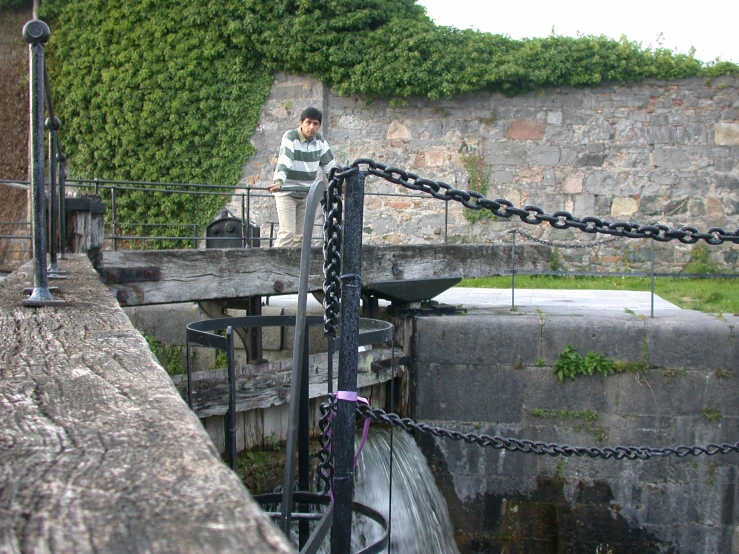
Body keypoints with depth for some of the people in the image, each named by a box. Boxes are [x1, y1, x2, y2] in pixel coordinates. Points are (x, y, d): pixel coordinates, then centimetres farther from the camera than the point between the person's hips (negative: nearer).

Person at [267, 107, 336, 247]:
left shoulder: (320, 140, 3)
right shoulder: (290, 137, -14)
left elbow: (329, 164, 8)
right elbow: (284, 161, -30)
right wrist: (278, 181, -45)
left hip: (306, 193, 6)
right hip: (287, 191, -6)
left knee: (300, 235, 5)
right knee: (287, 232, -15)